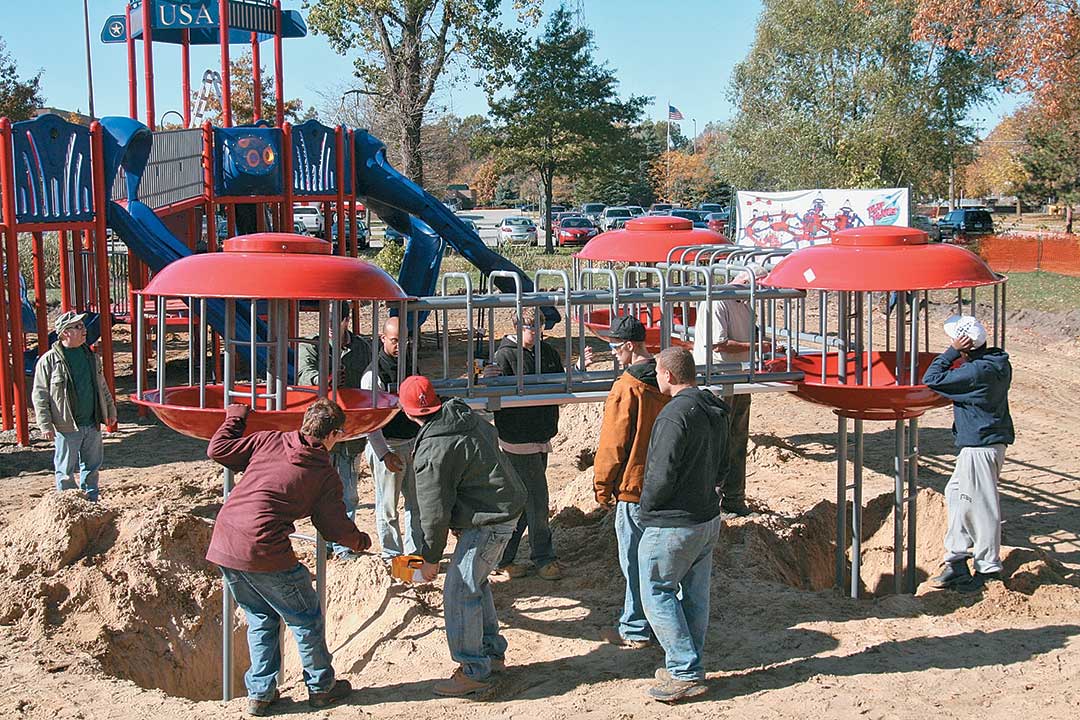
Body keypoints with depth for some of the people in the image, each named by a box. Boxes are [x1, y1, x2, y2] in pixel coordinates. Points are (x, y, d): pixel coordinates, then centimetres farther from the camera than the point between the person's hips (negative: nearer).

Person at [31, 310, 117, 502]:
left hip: (92, 424, 5)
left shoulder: (92, 356, 8)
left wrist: (110, 410, 20)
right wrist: (45, 425, -13)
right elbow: (40, 396, -8)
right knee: (66, 471, 4)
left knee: (92, 465, 16)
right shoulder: (48, 360, -9)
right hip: (67, 427, -5)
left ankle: (92, 499, 30)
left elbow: (102, 387, 20)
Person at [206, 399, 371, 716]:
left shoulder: (270, 441, 9)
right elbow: (336, 526, 6)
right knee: (305, 618, 15)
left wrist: (235, 417, 30)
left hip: (224, 544, 6)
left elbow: (218, 450, 14)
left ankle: (260, 693, 28)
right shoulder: (326, 475, 1)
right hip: (264, 551, -6)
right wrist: (360, 542, 27)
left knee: (260, 617, 24)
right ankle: (321, 687, 28)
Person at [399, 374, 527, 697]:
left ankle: (474, 671, 3)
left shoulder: (433, 451, -21)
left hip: (487, 521, -10)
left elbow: (435, 512, -16)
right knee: (475, 581, 22)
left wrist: (431, 558, -1)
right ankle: (492, 652, 32)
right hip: (507, 506, 10)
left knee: (459, 591, -3)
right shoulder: (470, 418, 4)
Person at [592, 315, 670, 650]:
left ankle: (634, 630, 9)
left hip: (634, 484, -8)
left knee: (634, 560, 2)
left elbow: (612, 443, -15)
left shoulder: (626, 387, -18)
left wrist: (602, 485, -4)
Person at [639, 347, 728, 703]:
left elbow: (662, 475, -23)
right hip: (708, 518, 9)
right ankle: (686, 667, 26)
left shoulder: (676, 414, -22)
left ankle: (685, 674, 2)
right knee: (695, 596, 15)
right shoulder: (717, 411, 6)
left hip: (672, 526, -9)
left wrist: (646, 506, -7)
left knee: (657, 594, 2)